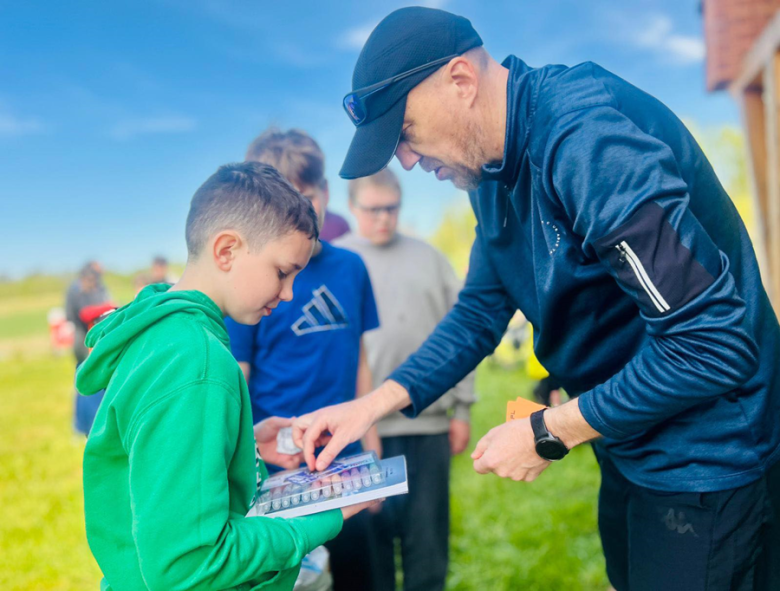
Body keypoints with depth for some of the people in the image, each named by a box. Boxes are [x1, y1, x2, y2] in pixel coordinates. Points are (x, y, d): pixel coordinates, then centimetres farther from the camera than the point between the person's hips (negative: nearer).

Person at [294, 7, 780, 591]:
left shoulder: (589, 141, -30)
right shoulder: (495, 169, 1)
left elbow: (717, 343, -30)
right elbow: (482, 310, 8)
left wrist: (549, 432, -21)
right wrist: (371, 405, -2)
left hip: (703, 455, -9)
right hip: (628, 445, 9)